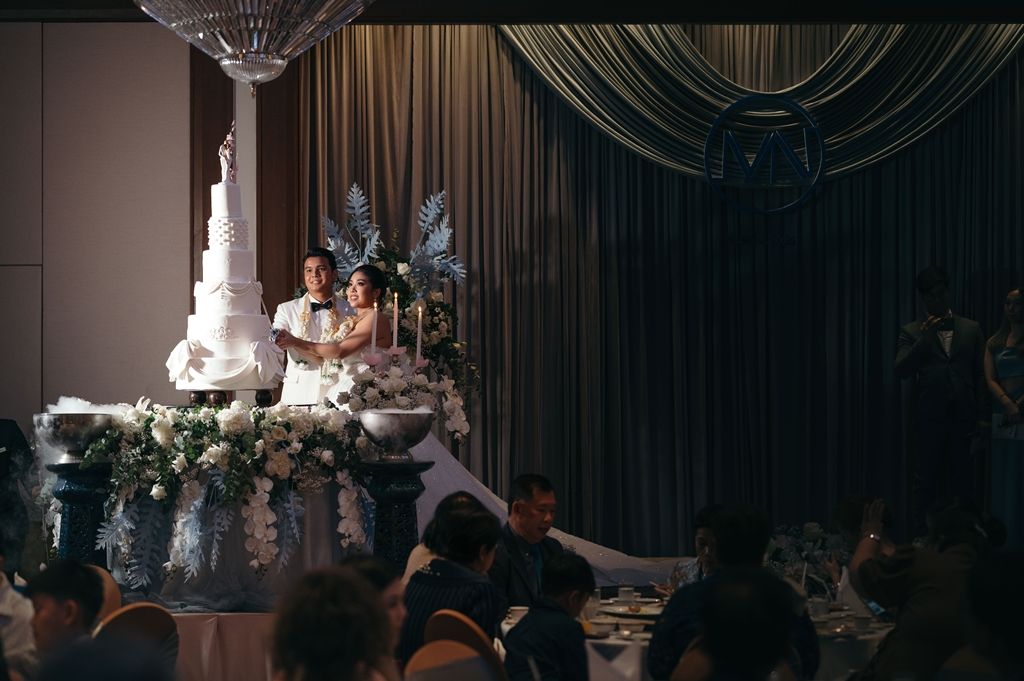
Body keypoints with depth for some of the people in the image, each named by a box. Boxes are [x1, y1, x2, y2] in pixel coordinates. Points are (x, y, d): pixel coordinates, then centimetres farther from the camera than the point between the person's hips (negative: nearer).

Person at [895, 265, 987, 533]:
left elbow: (980, 375, 10)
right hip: (930, 418, -1)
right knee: (926, 484, 3)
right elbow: (902, 370, -7)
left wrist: (982, 417, 4)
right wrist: (924, 339, -18)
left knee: (963, 483, 3)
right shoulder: (912, 332, 6)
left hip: (963, 418, 1)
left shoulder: (971, 329, 10)